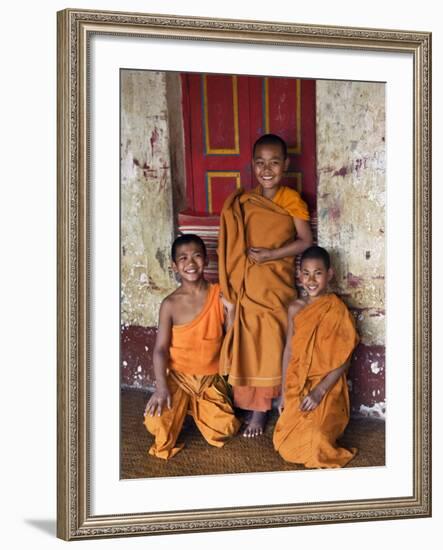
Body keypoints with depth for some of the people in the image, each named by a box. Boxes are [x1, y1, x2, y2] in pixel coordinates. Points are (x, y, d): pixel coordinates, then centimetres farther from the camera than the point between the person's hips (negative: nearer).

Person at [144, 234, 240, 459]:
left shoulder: (220, 296, -5)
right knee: (156, 423, -26)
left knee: (225, 428, -16)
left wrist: (231, 310, -15)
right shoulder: (170, 304, -9)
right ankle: (180, 407, 11)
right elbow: (160, 349, -12)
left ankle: (196, 407, 16)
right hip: (178, 377, -2)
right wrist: (161, 387, -22)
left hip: (210, 379, 2)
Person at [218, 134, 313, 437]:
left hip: (276, 284, -3)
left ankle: (261, 410, 11)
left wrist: (270, 255, -17)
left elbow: (305, 240, -9)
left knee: (269, 344, 0)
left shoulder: (292, 200, -5)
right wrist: (232, 284, -1)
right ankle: (245, 403, 18)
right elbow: (235, 243, 9)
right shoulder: (242, 202, 6)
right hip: (247, 284, 3)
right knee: (245, 342, 6)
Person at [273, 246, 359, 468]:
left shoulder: (336, 310, -11)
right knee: (284, 445, -6)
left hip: (327, 389, -4)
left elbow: (343, 359, -11)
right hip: (297, 389, 4)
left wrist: (319, 391, -18)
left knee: (312, 446, -20)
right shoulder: (295, 308, 4)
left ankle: (327, 428, 12)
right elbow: (289, 351, 9)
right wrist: (284, 393, 8)